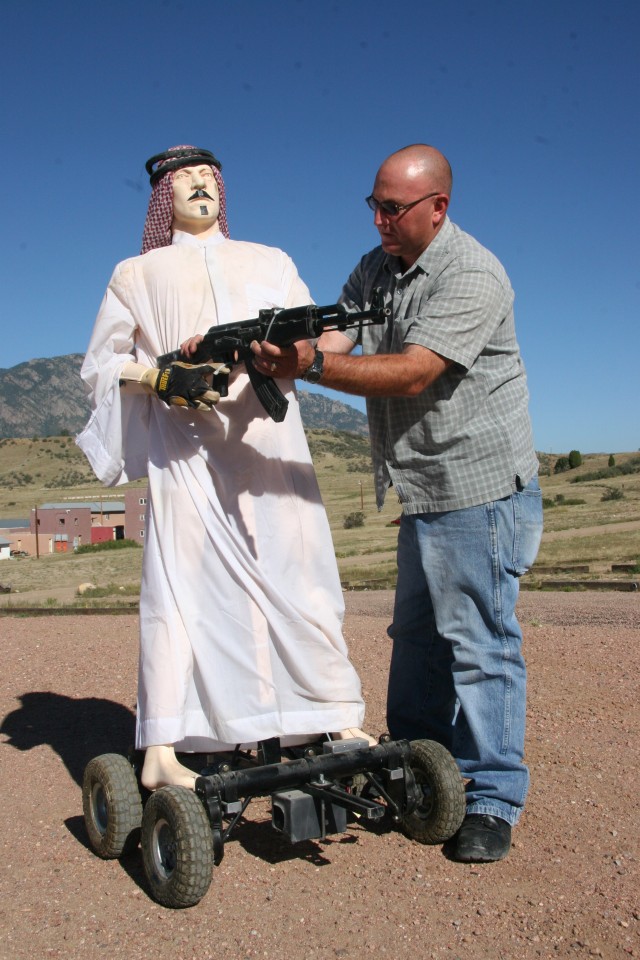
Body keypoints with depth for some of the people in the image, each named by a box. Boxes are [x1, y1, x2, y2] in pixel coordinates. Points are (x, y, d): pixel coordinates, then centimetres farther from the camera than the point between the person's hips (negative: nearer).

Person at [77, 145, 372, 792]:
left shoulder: (269, 263, 23)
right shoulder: (137, 275, 18)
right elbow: (100, 363, 12)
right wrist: (162, 379, -8)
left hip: (267, 440, 2)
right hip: (185, 447, -1)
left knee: (301, 576, -3)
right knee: (180, 585, -7)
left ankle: (340, 723, 4)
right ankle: (161, 753, -4)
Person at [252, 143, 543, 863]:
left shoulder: (472, 276, -15)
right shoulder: (375, 270, 12)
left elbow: (413, 372, -26)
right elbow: (330, 340, 2)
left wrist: (311, 366, -34)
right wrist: (268, 352, -17)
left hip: (480, 490, -8)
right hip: (423, 496, 8)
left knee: (480, 642, -3)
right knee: (416, 636, 15)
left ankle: (492, 801, 10)